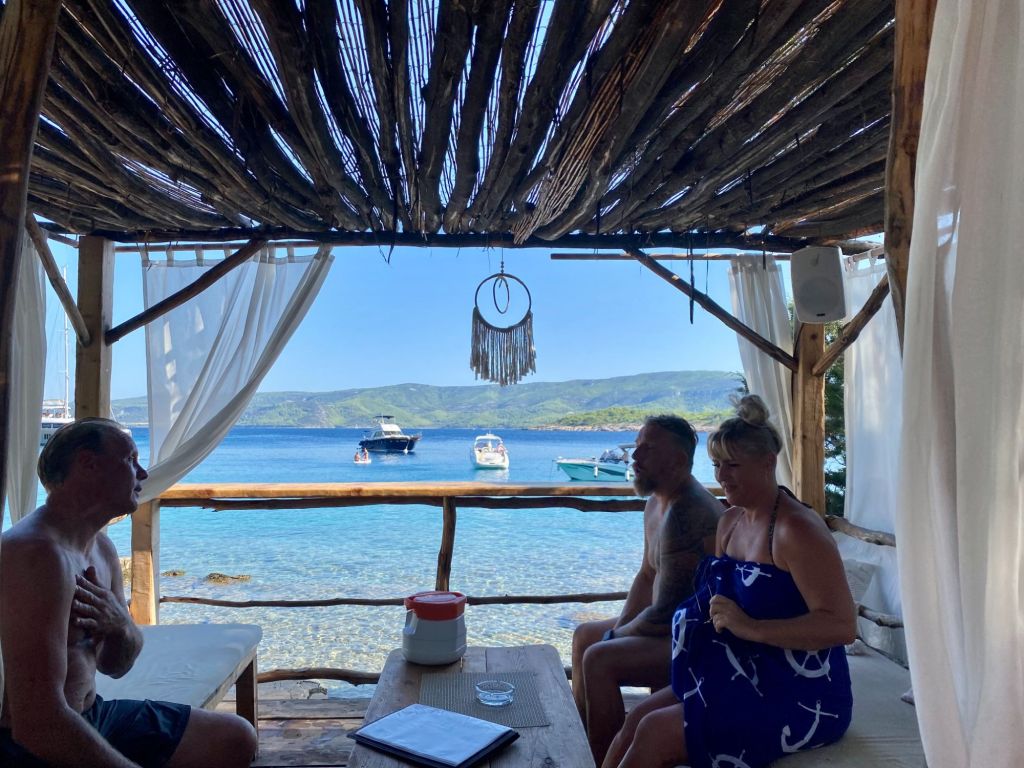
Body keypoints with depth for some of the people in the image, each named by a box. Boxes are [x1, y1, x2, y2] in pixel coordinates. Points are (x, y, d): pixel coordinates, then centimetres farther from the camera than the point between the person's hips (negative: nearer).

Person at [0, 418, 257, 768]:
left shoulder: (101, 548, 7)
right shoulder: (39, 552, -24)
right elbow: (37, 723, -29)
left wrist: (121, 626, -8)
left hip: (90, 718, 9)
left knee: (236, 739, 9)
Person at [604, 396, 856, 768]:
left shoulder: (797, 529, -18)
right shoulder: (729, 521, 8)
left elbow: (842, 625, -23)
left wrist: (751, 627, -28)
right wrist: (715, 614, -3)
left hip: (799, 697, -8)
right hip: (740, 676, 8)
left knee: (654, 734, -14)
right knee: (638, 717, -2)